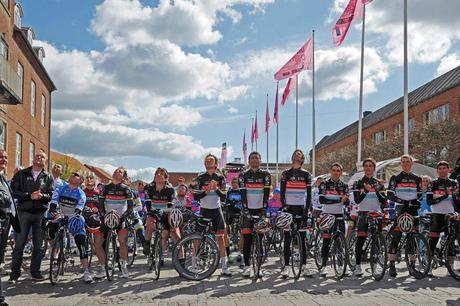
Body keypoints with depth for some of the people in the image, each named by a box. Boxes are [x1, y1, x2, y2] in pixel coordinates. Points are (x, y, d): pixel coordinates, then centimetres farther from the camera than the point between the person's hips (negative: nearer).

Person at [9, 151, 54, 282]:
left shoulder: (48, 177, 11)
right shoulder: (21, 174, 8)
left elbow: (51, 195, 3)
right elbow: (13, 191, -1)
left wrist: (41, 196, -18)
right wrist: (29, 196, -14)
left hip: (41, 214, 1)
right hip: (24, 212, -1)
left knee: (39, 245, 5)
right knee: (19, 244, 0)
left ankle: (35, 271, 15)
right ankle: (14, 273, 8)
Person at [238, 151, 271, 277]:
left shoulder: (265, 175, 3)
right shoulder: (243, 175, 3)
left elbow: (266, 193, -5)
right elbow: (243, 194, -5)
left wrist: (263, 210, -13)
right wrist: (245, 209, -15)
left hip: (260, 210, 0)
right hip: (248, 209, 0)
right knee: (247, 239, -4)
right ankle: (246, 266, 0)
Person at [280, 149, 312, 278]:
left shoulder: (306, 174, 8)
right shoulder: (286, 173, 5)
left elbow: (309, 193, 5)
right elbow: (282, 191, 1)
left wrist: (307, 208, -3)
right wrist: (283, 206, -10)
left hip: (301, 208, 1)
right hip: (289, 208, -1)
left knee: (302, 237, 1)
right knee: (287, 237, -2)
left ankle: (304, 265, 5)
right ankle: (286, 266, 0)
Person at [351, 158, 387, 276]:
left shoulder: (378, 183, 12)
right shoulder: (358, 183, 6)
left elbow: (384, 201, 4)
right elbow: (357, 200, -7)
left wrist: (377, 191, -12)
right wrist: (366, 191, -20)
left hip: (376, 213, 2)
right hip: (363, 213, -2)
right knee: (360, 239, -9)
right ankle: (358, 265, -6)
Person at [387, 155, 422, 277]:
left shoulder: (417, 179, 13)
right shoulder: (395, 178, 5)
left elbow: (420, 195, 10)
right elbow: (389, 194, -3)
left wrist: (417, 201, -12)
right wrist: (401, 201, -19)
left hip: (413, 209, 3)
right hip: (400, 209, -3)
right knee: (396, 237, -9)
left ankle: (412, 265, 11)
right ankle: (392, 265, -7)